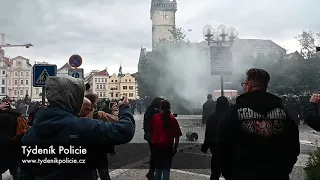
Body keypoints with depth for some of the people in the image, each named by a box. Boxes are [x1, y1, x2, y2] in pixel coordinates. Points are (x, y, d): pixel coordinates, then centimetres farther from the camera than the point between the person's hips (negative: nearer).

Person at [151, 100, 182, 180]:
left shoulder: (155, 117, -2)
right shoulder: (172, 119, -9)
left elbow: (152, 131, 8)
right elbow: (177, 136, -8)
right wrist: (175, 147, 3)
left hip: (156, 146, 3)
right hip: (167, 146, -3)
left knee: (158, 168, 16)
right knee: (166, 169, 5)